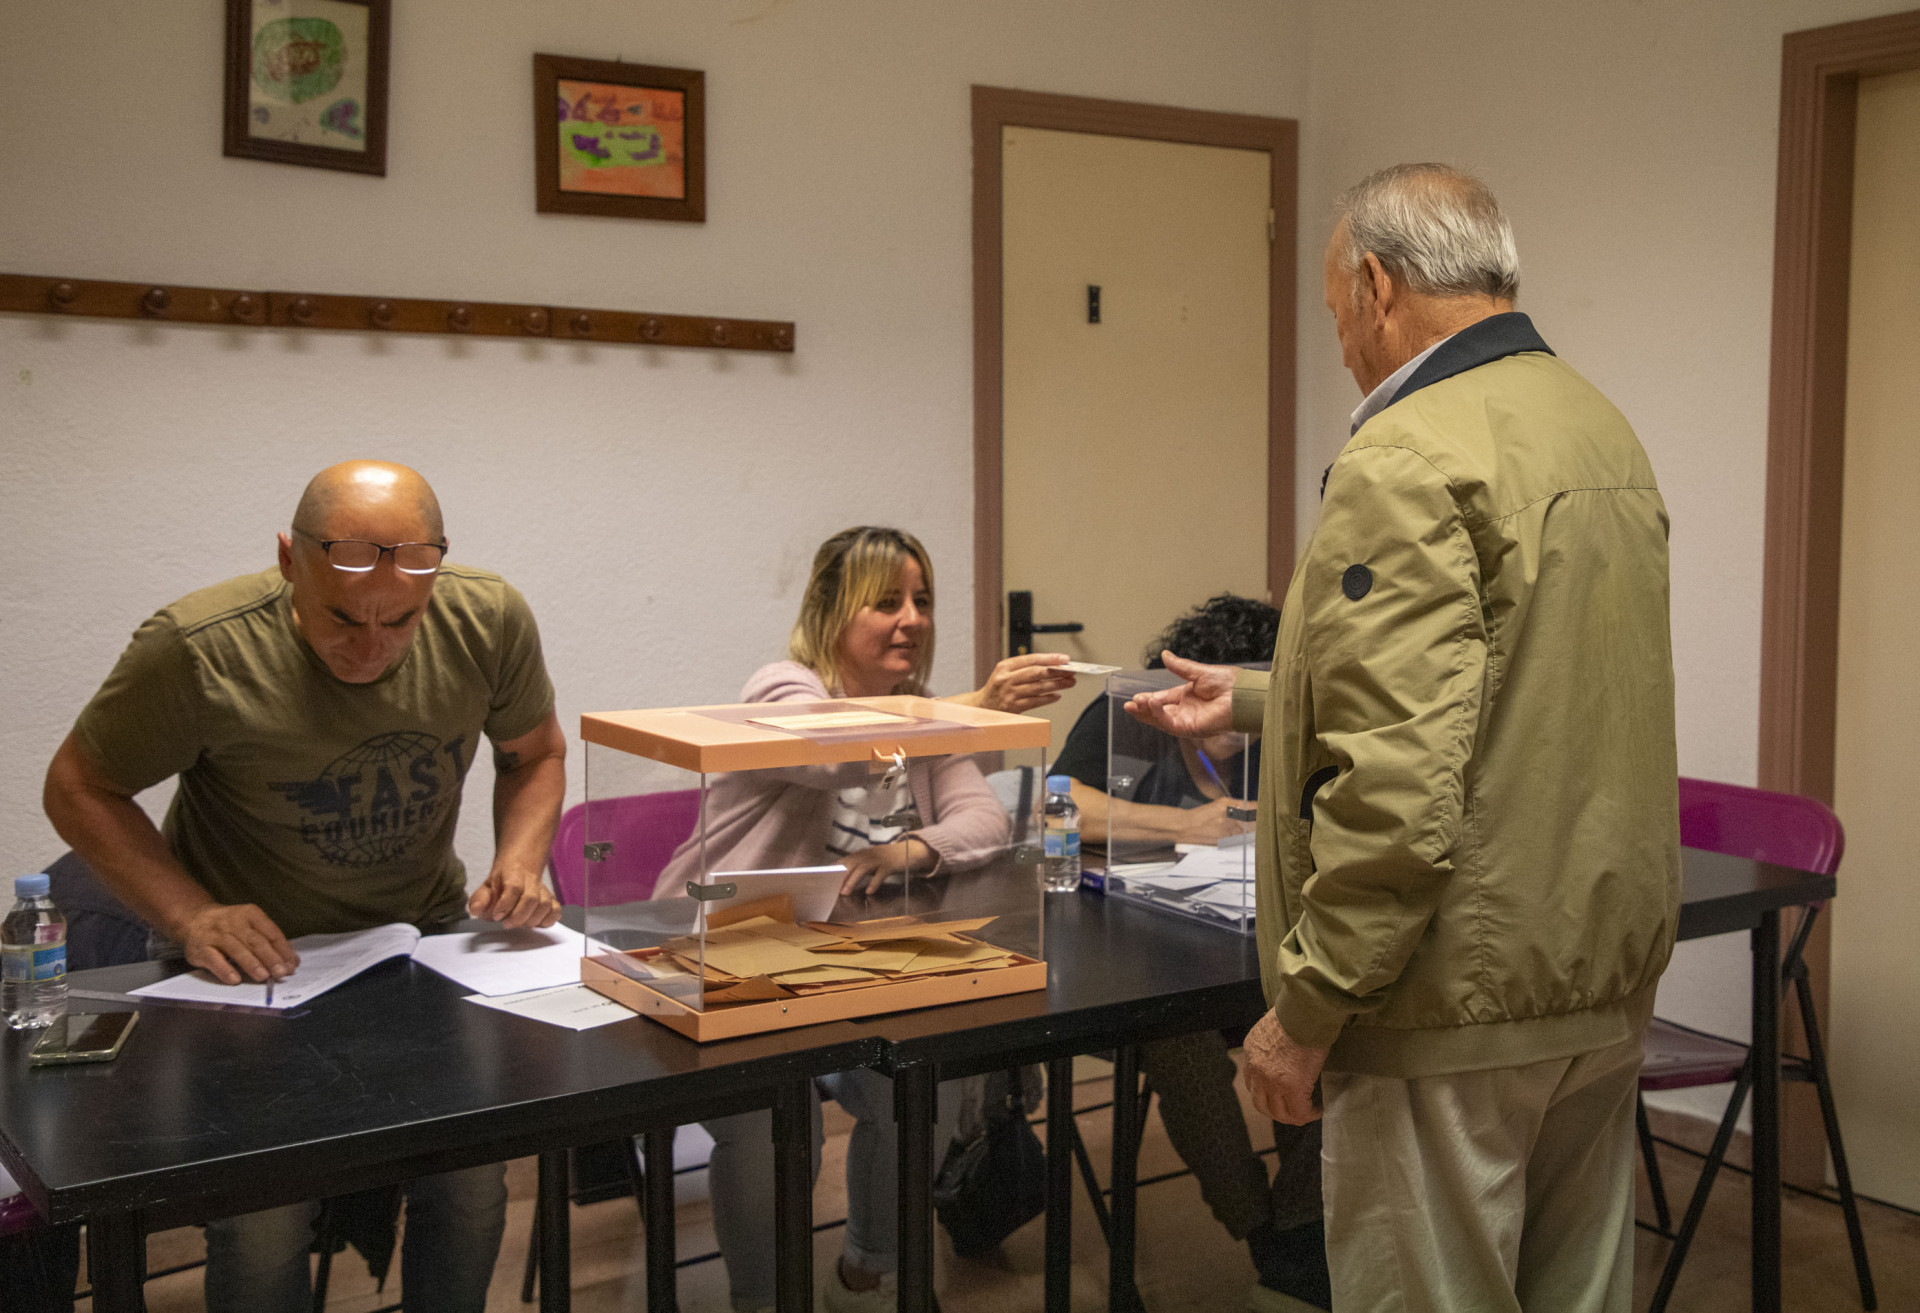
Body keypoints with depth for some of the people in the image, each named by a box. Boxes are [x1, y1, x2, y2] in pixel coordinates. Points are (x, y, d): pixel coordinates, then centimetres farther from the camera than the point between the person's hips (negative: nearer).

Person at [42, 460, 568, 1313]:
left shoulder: (490, 620, -12)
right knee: (262, 1221, -15)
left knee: (471, 1191, -9)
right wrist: (191, 916, -20)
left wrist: (520, 862, -12)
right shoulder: (196, 651, -21)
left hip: (425, 937, 3)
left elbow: (534, 753, 7)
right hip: (258, 956, -2)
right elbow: (79, 788, -7)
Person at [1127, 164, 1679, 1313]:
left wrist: (1306, 1010, -16)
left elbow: (1399, 782, -25)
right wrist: (1257, 700, 26)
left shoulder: (1408, 459, -18)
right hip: (1608, 982, 9)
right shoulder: (1604, 428, 11)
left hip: (1463, 1003, -9)